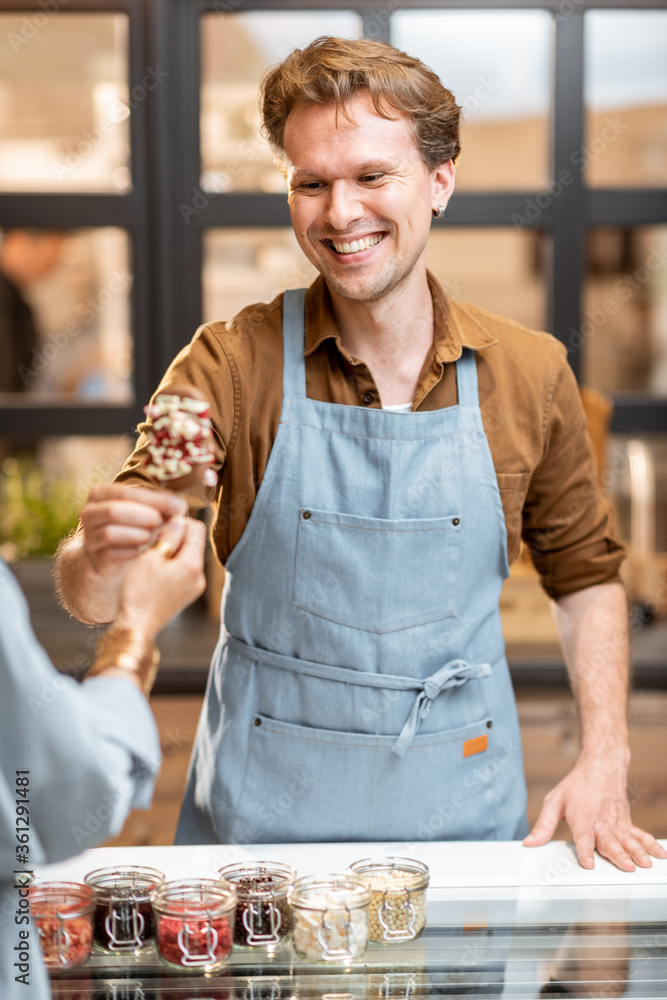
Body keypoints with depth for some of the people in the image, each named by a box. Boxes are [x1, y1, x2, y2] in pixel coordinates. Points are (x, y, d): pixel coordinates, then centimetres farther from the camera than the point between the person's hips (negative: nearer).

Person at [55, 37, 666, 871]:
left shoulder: (531, 374, -5)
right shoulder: (233, 365, -10)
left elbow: (585, 574, 9)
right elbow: (93, 598, -13)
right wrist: (101, 555, -36)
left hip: (460, 803, 1)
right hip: (261, 806, -1)